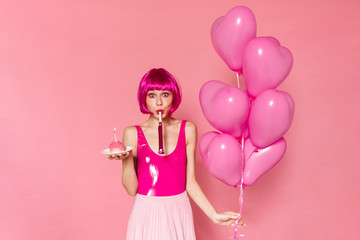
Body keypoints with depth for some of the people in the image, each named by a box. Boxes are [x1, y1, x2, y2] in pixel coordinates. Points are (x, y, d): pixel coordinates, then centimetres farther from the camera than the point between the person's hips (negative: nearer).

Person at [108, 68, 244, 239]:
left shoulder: (188, 130, 0)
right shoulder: (133, 133, -5)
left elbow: (190, 182, 2)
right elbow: (131, 190, -5)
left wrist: (214, 215, -1)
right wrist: (127, 159, -19)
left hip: (179, 213, 1)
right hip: (146, 214, -1)